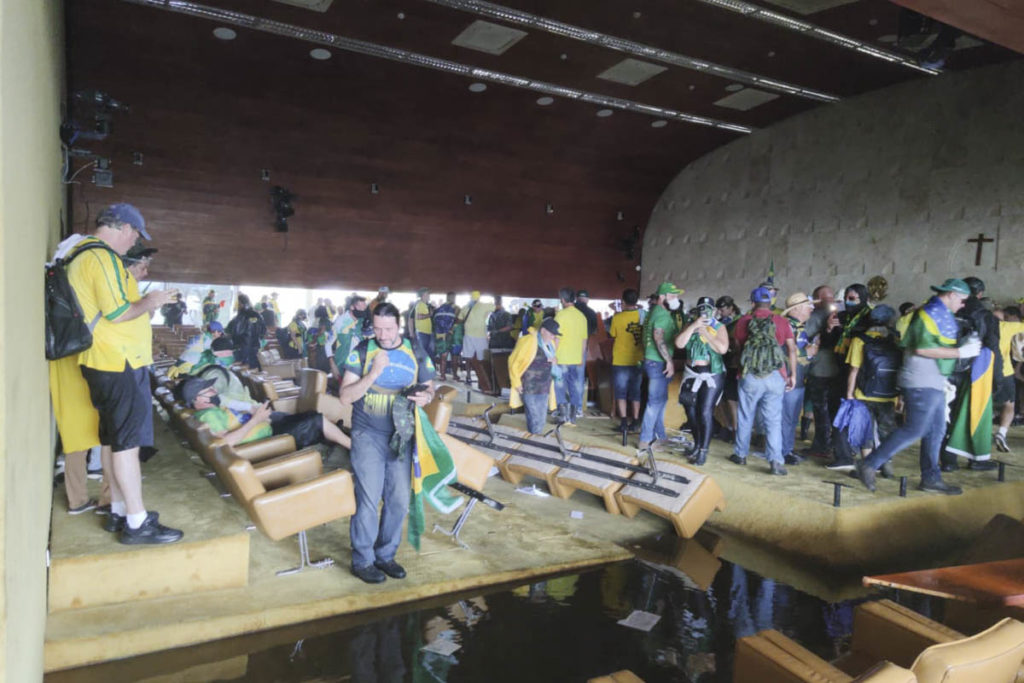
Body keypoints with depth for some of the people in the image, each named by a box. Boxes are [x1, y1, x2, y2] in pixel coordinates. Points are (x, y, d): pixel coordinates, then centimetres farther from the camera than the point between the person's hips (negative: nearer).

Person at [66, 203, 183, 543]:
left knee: (114, 439, 15)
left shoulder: (83, 256, 17)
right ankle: (137, 523, -1)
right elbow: (117, 314, -21)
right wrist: (148, 303, -6)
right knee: (127, 441, -6)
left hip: (107, 363, 10)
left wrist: (144, 302, 16)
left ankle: (119, 511, 25)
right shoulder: (103, 257, -16)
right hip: (120, 364, -10)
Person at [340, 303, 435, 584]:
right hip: (368, 435, -3)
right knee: (368, 500, -2)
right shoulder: (362, 352, -5)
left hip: (401, 436, 3)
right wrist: (373, 373, -23)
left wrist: (425, 397, -13)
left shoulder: (416, 354, 2)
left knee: (399, 500, 9)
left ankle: (385, 555, 28)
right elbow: (346, 396, -9)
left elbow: (428, 388, 11)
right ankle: (362, 560, 16)